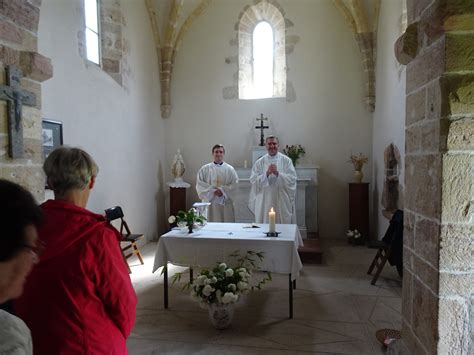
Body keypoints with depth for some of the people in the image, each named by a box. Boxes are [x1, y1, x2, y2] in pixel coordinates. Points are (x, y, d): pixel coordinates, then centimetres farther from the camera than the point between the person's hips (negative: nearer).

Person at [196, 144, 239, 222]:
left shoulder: (230, 169, 6)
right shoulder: (204, 169, 5)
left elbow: (234, 184, -1)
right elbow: (199, 184, -1)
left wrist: (223, 190, -15)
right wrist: (212, 191, -13)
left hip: (225, 202, 1)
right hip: (209, 202, 0)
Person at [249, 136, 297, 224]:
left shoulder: (286, 160, 3)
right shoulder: (259, 162, 5)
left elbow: (292, 179, -5)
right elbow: (253, 181, -3)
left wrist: (278, 173, -16)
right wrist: (266, 174, -15)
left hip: (283, 202, 0)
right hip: (264, 203, 1)